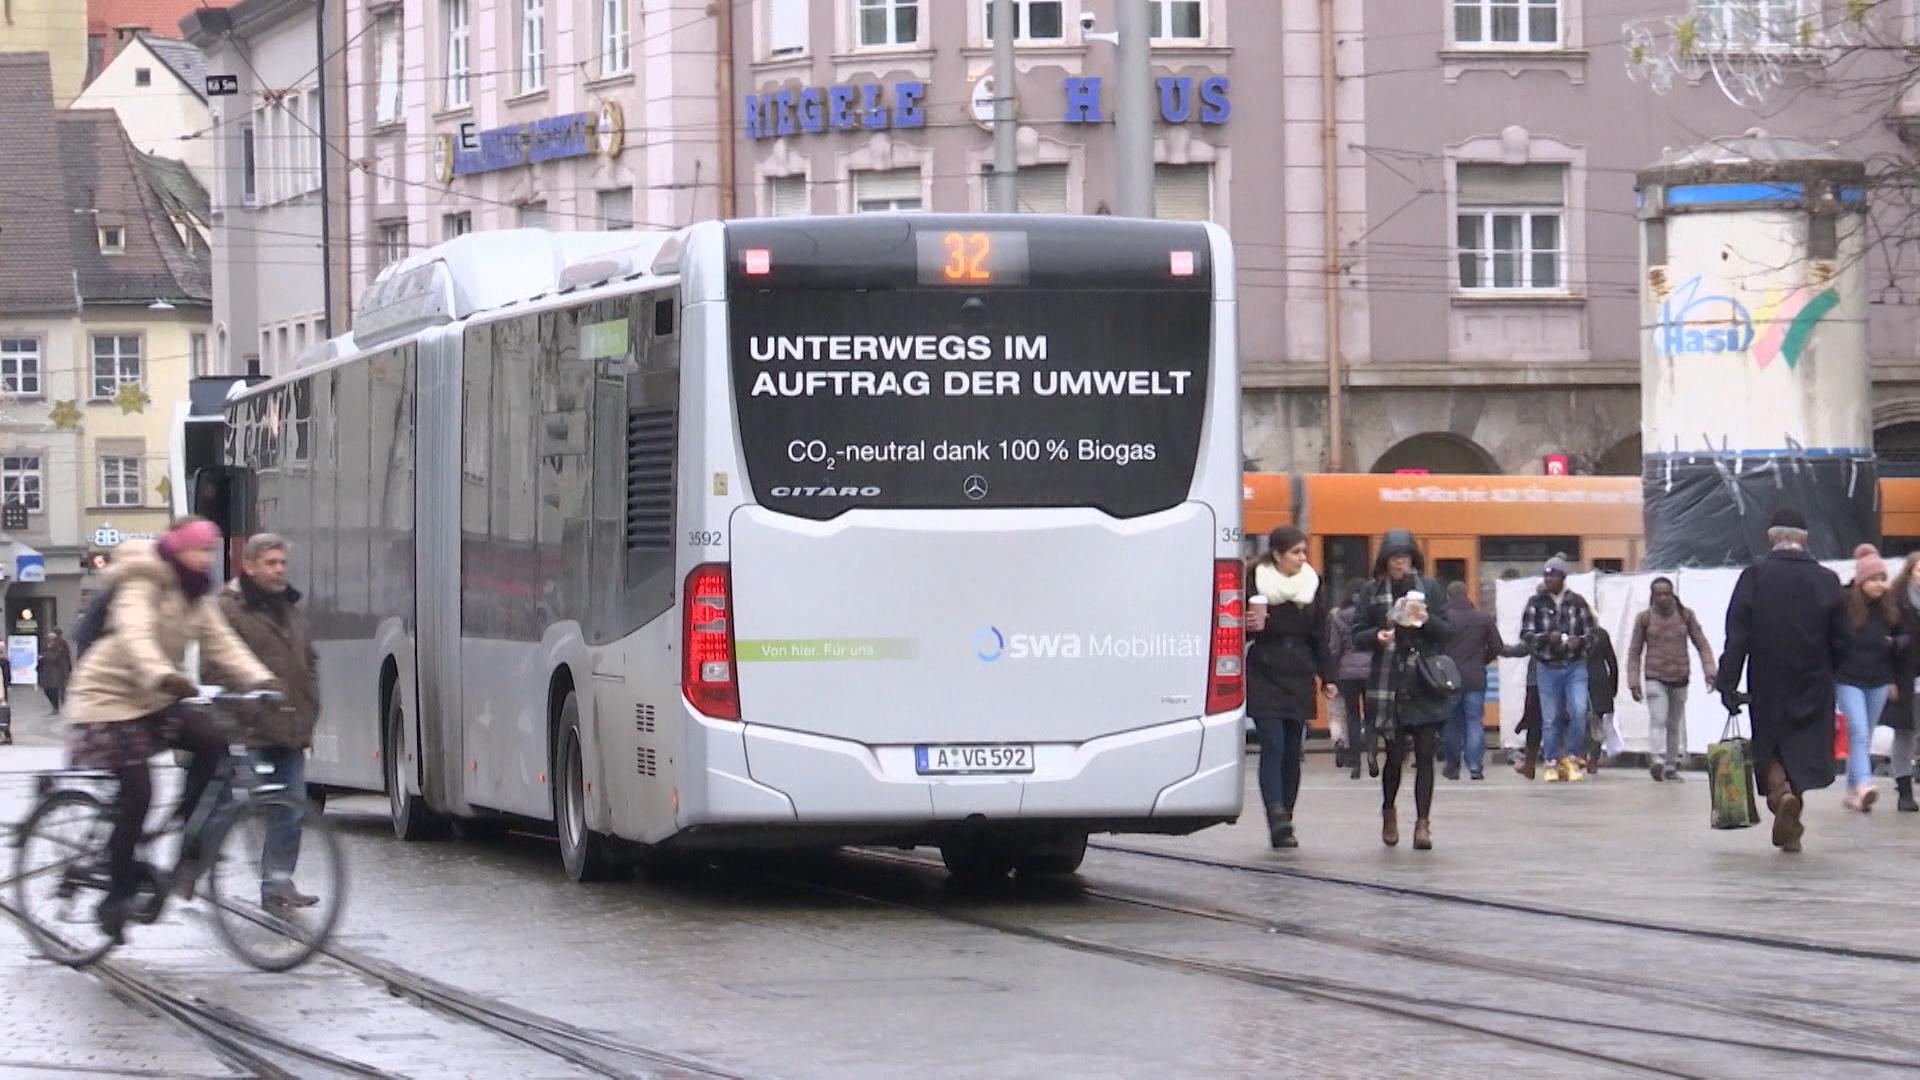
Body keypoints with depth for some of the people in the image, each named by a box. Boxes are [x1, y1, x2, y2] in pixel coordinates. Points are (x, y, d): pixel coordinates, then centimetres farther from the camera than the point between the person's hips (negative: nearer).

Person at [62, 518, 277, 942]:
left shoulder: (195, 596, 9)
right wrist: (163, 677, -53)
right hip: (108, 698, -8)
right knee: (136, 793, -14)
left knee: (211, 743, -15)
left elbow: (221, 642, 1)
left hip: (152, 700, 8)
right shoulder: (142, 584, -17)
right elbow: (135, 636, -35)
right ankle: (117, 892, -3)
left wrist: (259, 680, -15)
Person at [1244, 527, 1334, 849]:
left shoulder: (1312, 584, 10)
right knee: (1273, 747, -15)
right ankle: (1277, 817, -24)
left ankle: (1283, 824, 10)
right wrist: (1251, 626, -20)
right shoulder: (1255, 581, -3)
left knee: (1292, 752, 4)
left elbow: (1319, 636, 14)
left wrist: (1327, 677, 10)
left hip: (1299, 678, 4)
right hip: (1264, 676, -4)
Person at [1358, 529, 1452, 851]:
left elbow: (1447, 631, 4)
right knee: (1395, 754, 2)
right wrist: (1377, 636, -14)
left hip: (1425, 683, 0)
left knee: (1425, 754, -4)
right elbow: (1359, 635, 7)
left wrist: (1426, 620, -15)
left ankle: (1423, 823, -1)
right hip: (1389, 683, 0)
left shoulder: (1430, 588, 6)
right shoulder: (1374, 591, 6)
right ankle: (1388, 811, 28)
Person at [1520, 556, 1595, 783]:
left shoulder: (1577, 602, 3)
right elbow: (1526, 634, -2)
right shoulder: (1536, 603, 1)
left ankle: (1571, 757, 3)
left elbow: (1590, 633, 8)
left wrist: (1579, 641, -14)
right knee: (1550, 719, 3)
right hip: (1548, 668, 0)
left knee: (1579, 711, -15)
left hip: (1575, 666, 0)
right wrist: (1547, 638, -20)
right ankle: (1553, 763, 16)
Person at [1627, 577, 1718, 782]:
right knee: (1658, 719, -18)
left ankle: (1672, 766, 16)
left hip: (1680, 677, 2)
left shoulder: (1685, 615, 1)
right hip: (1654, 677, -2)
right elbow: (1634, 652, 4)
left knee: (1675, 722, 7)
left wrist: (1710, 672, -9)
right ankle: (1659, 760, -31)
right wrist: (1634, 683, -3)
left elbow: (1702, 645, 3)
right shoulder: (1644, 618, -1)